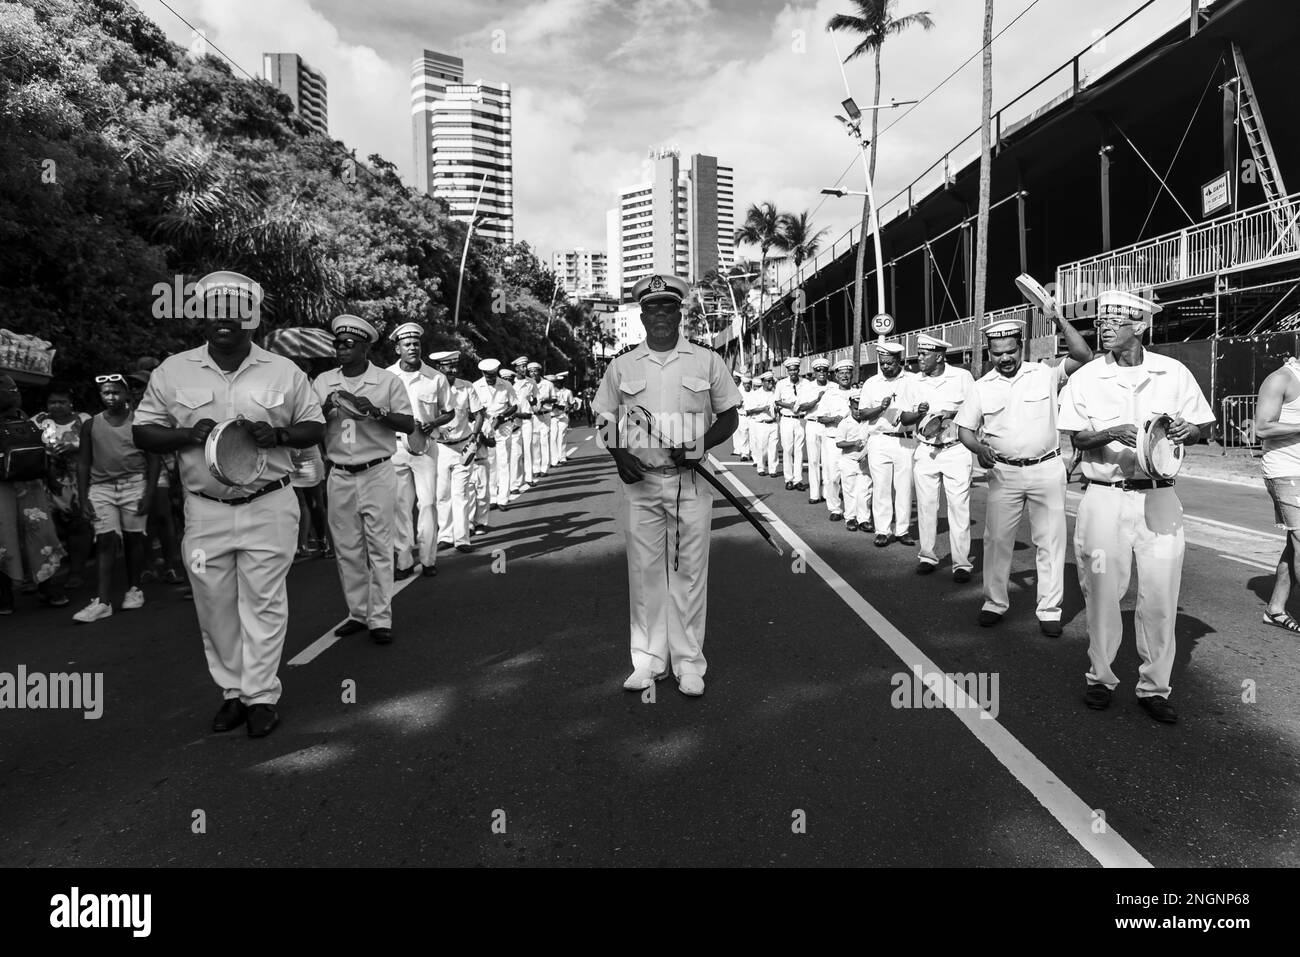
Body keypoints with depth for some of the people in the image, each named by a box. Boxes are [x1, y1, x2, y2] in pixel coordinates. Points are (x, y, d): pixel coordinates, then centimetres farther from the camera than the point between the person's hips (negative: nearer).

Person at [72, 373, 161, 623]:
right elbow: (83, 463, 10)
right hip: (101, 487, 1)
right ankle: (103, 601, -7)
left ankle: (134, 589, 19)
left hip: (134, 483, -1)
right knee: (106, 539, -6)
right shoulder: (91, 425, 8)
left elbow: (154, 459, 1)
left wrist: (149, 494, -7)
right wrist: (83, 498, 3)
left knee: (133, 537, 2)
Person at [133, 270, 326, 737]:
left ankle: (261, 695, 12)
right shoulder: (173, 371, 4)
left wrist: (278, 434, -14)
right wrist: (190, 434, -12)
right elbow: (143, 432, 7)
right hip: (205, 510, 2)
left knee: (263, 602, 2)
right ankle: (232, 691, 22)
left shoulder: (283, 372, 2)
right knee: (215, 606, 8)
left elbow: (315, 426, 7)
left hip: (268, 506, -2)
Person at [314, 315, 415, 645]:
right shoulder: (322, 382, 9)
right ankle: (358, 613, 20)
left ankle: (380, 618, 4)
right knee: (347, 549, 8)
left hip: (377, 473, -3)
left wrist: (375, 410, -17)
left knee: (379, 548, -2)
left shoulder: (388, 381, 0)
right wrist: (326, 409, -10)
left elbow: (410, 425, -4)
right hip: (340, 476, 4)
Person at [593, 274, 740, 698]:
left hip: (691, 481, -1)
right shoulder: (622, 365, 7)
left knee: (689, 571, 3)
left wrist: (698, 448, -11)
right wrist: (620, 456, -7)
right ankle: (648, 658, 18)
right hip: (640, 481, 1)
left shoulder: (707, 360, 4)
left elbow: (729, 418, 7)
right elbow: (607, 421, 13)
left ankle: (688, 661, 14)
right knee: (644, 570, 6)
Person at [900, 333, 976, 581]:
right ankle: (927, 556, 18)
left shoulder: (962, 376, -2)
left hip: (956, 450, -3)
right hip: (925, 451, 3)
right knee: (925, 505, 7)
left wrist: (953, 414, -15)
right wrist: (918, 413, -14)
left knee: (959, 507, -4)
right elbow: (903, 419, 7)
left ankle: (961, 563, 2)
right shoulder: (914, 383, 7)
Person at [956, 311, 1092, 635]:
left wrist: (1060, 321, -18)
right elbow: (965, 428, 6)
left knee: (1050, 541, 5)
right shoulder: (983, 387, 3)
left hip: (1047, 469, -1)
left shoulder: (1045, 374, -1)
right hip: (1004, 472, 1)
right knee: (997, 539, 7)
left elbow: (1083, 356, -12)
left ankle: (1049, 609, 16)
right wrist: (978, 448, -14)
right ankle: (995, 602, 22)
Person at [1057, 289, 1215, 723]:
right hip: (1104, 497, 0)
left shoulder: (1174, 373, 5)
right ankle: (1100, 677, 22)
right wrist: (1114, 433, -19)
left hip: (1159, 497, 1)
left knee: (1160, 597, 3)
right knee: (1101, 593, 5)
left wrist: (1184, 432, -12)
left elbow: (1199, 427, 10)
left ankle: (1154, 687, 17)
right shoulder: (1085, 378, 2)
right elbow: (1077, 437, -1)